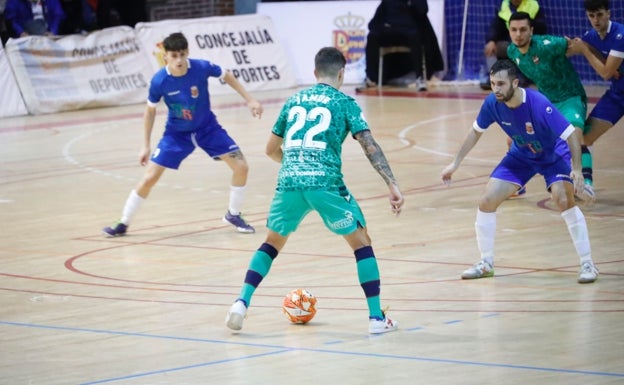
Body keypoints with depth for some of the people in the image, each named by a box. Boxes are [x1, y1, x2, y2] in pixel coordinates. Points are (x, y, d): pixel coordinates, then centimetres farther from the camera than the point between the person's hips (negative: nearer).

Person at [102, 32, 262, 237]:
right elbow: (150, 110, -6)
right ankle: (123, 224, 9)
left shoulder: (201, 67, -24)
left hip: (207, 128, 1)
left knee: (241, 167, -8)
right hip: (176, 133, -1)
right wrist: (145, 146, -3)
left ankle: (233, 214, 16)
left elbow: (227, 76, -3)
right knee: (149, 177, -9)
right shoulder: (159, 81, -24)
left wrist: (250, 100, -1)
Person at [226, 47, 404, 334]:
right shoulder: (345, 103, 10)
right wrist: (392, 184, -6)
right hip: (325, 183, -3)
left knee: (272, 243, 25)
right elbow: (369, 146, -2)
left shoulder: (294, 101, 21)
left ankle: (241, 302, 9)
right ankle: (376, 317, 7)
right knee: (361, 243, 13)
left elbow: (272, 150, 30)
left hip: (289, 182, 3)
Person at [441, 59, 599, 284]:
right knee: (487, 202, -5)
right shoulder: (492, 103, -20)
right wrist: (455, 164, 1)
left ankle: (587, 264, -16)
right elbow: (476, 132, 0)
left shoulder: (539, 104, -35)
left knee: (564, 199, -28)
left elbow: (571, 135, -30)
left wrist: (577, 170, -40)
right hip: (521, 156, 5)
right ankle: (486, 263, 14)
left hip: (553, 155, -5)